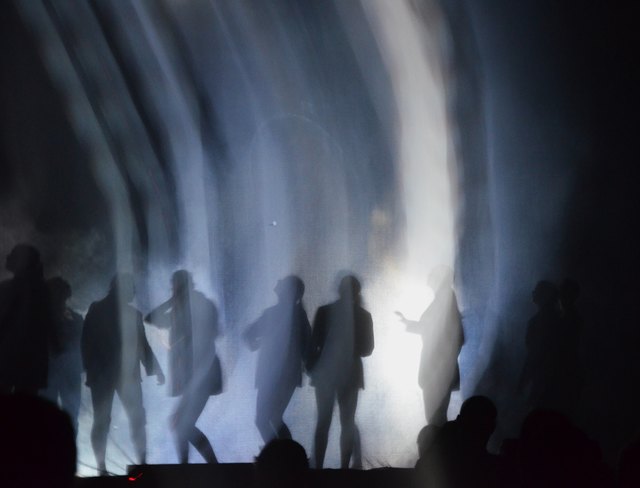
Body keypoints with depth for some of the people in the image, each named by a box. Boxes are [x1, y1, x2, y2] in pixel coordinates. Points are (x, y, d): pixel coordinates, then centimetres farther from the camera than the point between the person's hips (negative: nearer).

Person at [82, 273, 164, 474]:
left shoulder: (134, 314, 12)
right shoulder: (98, 310, 3)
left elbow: (142, 344, 15)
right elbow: (87, 341, -2)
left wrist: (155, 369, 10)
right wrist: (91, 370, -11)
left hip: (128, 374, 3)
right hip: (104, 374, -3)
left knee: (138, 418, -3)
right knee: (102, 420, -2)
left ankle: (142, 463, -1)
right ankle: (101, 467, -1)